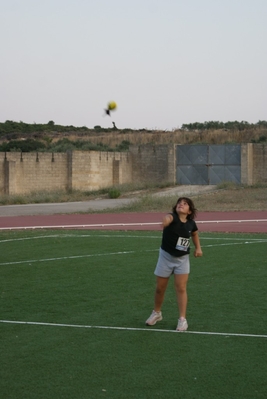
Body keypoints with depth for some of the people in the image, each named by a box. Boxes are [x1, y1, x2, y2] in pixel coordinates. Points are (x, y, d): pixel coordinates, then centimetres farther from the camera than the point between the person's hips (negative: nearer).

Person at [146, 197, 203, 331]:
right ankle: (156, 313, 33)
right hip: (166, 257, -1)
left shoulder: (191, 223, -8)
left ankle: (182, 319, 4)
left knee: (181, 288, -5)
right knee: (160, 288, 10)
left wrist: (198, 247, 2)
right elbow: (168, 218, -49)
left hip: (182, 259, 2)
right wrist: (166, 220, -73)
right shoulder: (173, 217, -21)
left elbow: (195, 234, 16)